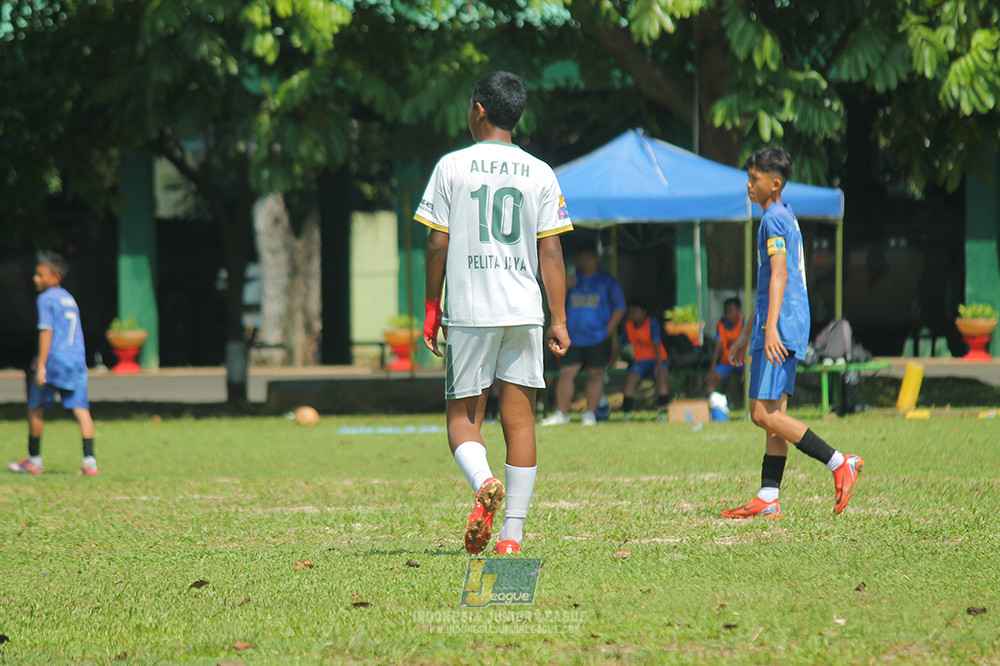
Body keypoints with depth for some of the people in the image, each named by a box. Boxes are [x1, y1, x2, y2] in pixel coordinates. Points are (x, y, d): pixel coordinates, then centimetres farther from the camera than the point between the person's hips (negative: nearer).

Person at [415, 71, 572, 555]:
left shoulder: (452, 167, 0)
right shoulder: (540, 174, 5)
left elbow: (437, 246, -2)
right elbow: (551, 253, 3)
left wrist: (431, 307, 8)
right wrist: (559, 320, 6)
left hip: (468, 314, -2)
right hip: (524, 312, 2)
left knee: (462, 417, 6)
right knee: (519, 421, 5)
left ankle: (484, 484, -25)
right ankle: (513, 534, 2)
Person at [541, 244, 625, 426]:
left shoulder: (607, 282, 7)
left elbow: (619, 308, 8)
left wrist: (608, 331, -1)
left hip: (597, 339, -1)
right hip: (572, 339, 1)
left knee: (595, 375, 2)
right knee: (566, 374, -5)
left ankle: (590, 413, 9)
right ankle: (561, 413, 1)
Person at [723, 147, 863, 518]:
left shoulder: (774, 219, -9)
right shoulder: (786, 219, 22)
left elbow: (779, 274, -21)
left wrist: (771, 327, -30)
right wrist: (747, 335, 32)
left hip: (781, 324, -10)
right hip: (787, 330, 10)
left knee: (764, 414, -12)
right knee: (774, 416, 7)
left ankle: (839, 463, -14)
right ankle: (768, 500, 5)